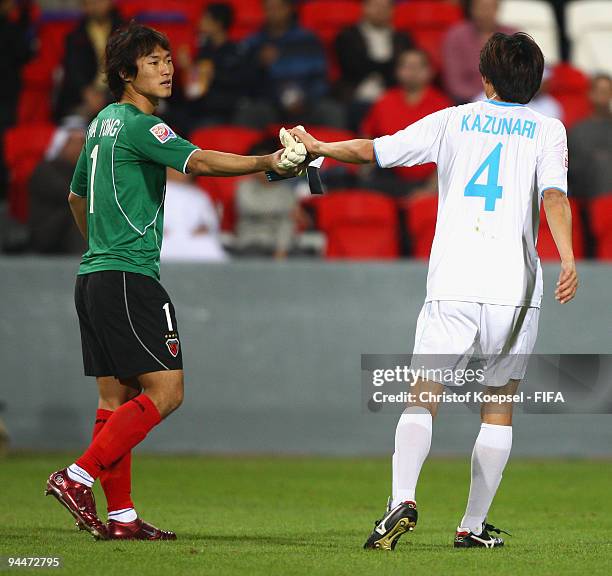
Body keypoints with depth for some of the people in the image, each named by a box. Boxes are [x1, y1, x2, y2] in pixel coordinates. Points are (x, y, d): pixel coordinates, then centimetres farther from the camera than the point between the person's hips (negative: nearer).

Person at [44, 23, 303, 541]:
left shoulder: (103, 124, 17)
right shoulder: (138, 125, -12)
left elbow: (77, 196, 30)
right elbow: (198, 162, -28)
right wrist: (267, 162, -36)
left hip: (94, 277, 10)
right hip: (128, 279, -10)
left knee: (116, 396, 8)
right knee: (165, 391, -10)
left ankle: (120, 514, 6)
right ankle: (78, 478, -13)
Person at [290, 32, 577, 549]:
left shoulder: (453, 120, 11)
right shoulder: (547, 129, 8)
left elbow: (371, 151, 12)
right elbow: (554, 196, -9)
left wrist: (317, 146, 28)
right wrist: (568, 260, -19)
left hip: (451, 287, 0)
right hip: (515, 288, 0)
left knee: (423, 398, -2)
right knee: (499, 407, 12)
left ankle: (403, 498, -25)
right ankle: (474, 526, 12)